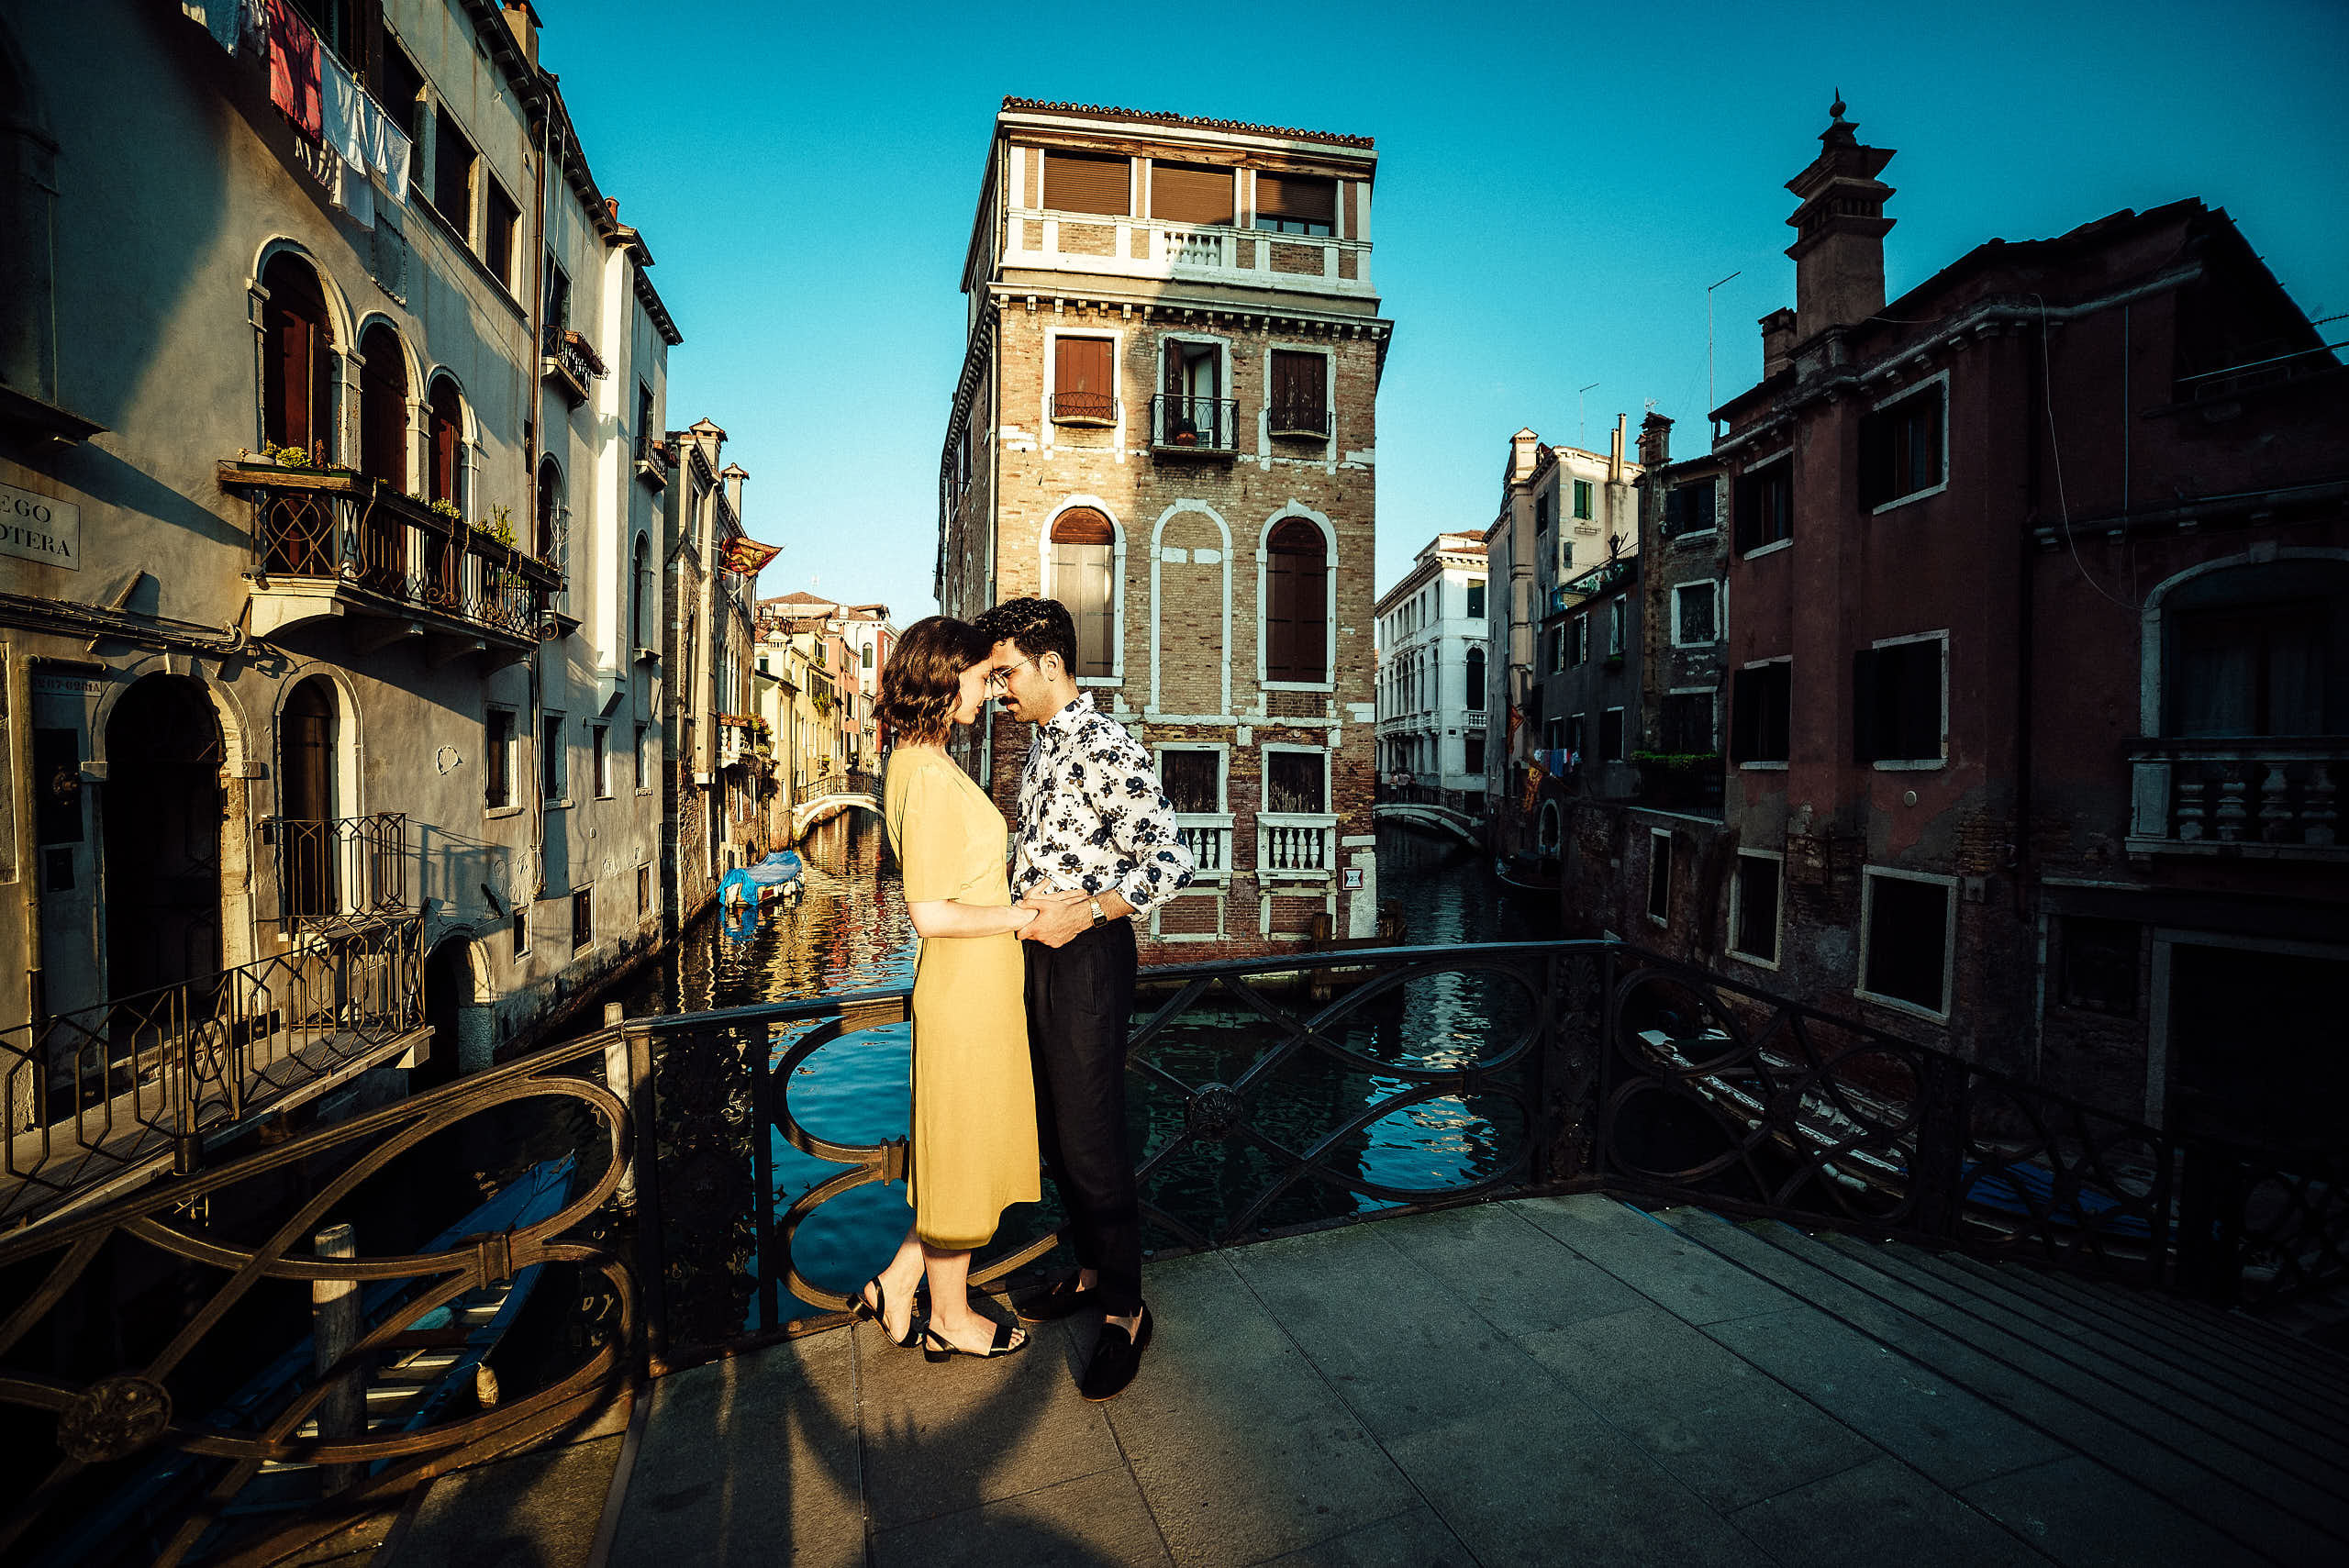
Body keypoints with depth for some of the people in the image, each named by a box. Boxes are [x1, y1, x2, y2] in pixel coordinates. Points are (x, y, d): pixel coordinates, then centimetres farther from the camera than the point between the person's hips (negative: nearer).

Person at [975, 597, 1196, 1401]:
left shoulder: (1107, 749, -17)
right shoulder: (1043, 744, 12)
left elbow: (1170, 861, -24)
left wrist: (1085, 911, -28)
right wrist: (1025, 899, 13)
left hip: (1088, 954, -9)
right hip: (1040, 952, 9)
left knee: (1091, 1140, 0)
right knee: (1056, 1132, 18)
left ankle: (1124, 1310, 17)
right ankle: (1089, 1271, 36)